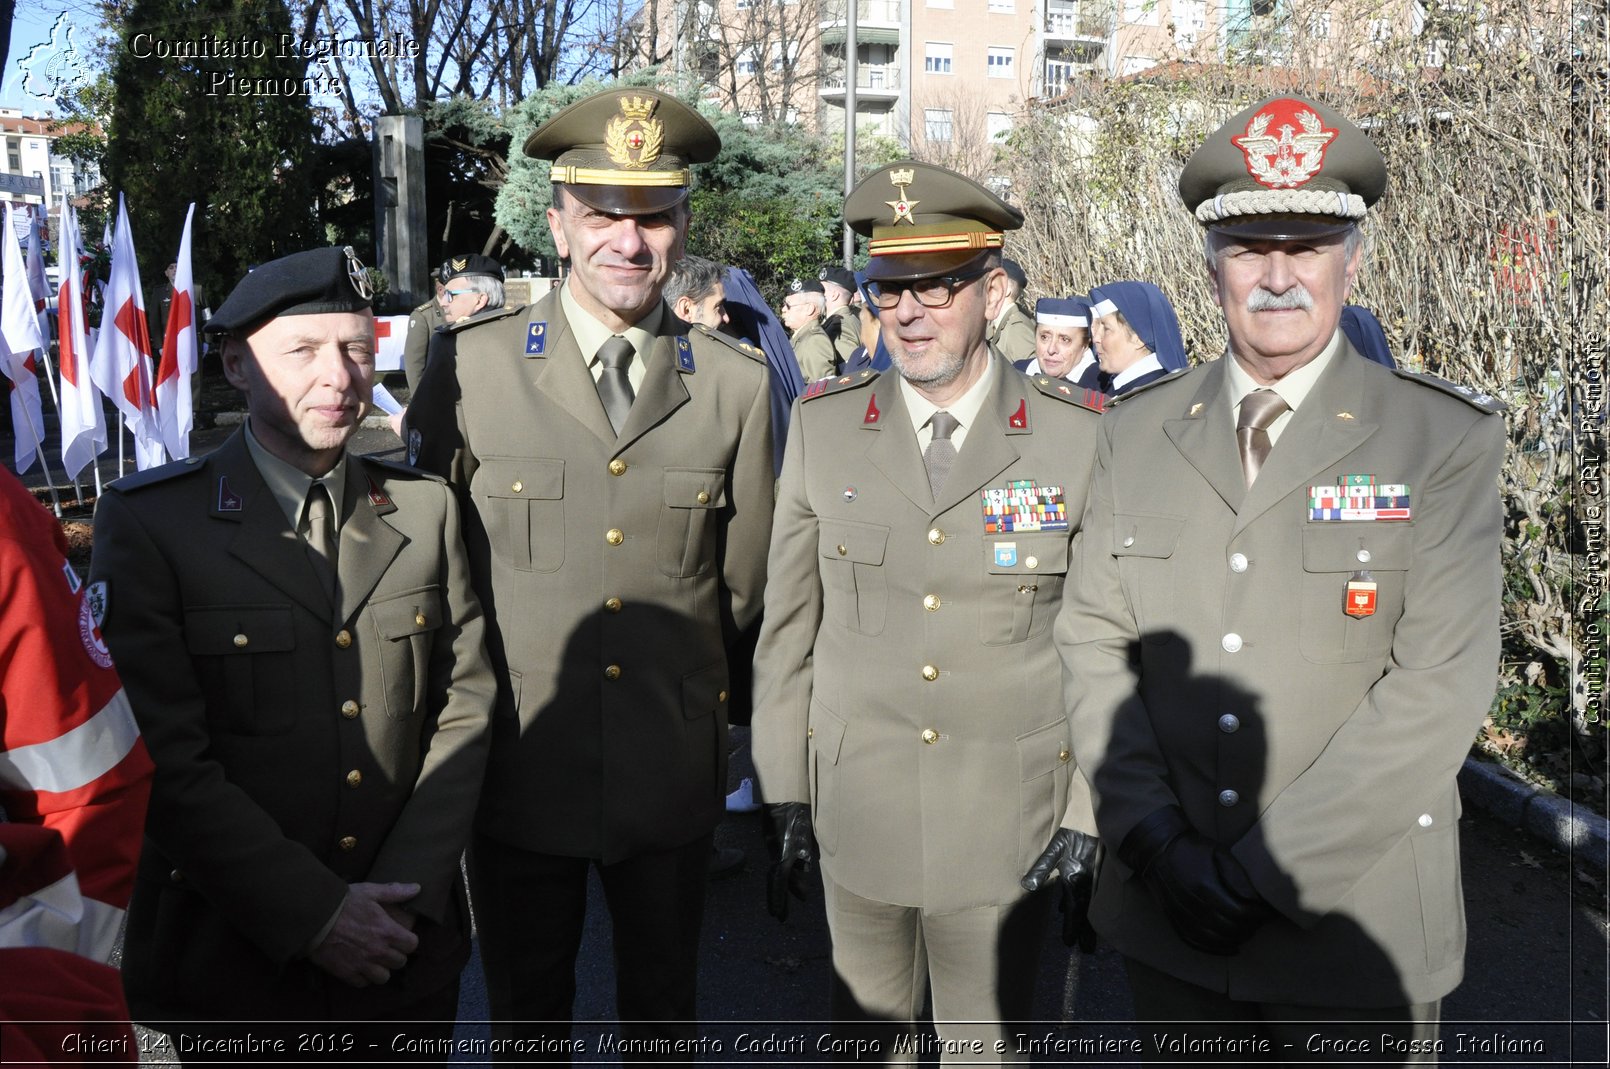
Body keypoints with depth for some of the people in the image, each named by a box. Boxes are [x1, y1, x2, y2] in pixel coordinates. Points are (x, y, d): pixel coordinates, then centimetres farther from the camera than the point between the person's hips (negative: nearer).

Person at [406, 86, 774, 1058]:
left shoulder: (738, 384, -3)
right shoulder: (473, 368, -6)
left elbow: (743, 586, 5)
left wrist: (674, 672, 8)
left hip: (673, 770, 1)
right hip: (521, 768, 0)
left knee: (664, 1011, 21)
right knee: (529, 1015, 19)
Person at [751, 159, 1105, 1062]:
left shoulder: (1082, 436, -8)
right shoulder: (823, 424, -2)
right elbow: (789, 623, 2)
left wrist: (1090, 819, -3)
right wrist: (784, 798, 2)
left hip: (1008, 832, -1)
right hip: (857, 814, 2)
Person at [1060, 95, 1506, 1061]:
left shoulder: (1449, 441, -6)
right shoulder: (1137, 434, 3)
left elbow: (1441, 684, -14)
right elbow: (1096, 642, 0)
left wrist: (1265, 870, -16)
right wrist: (1156, 839, -10)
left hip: (1357, 927, -2)